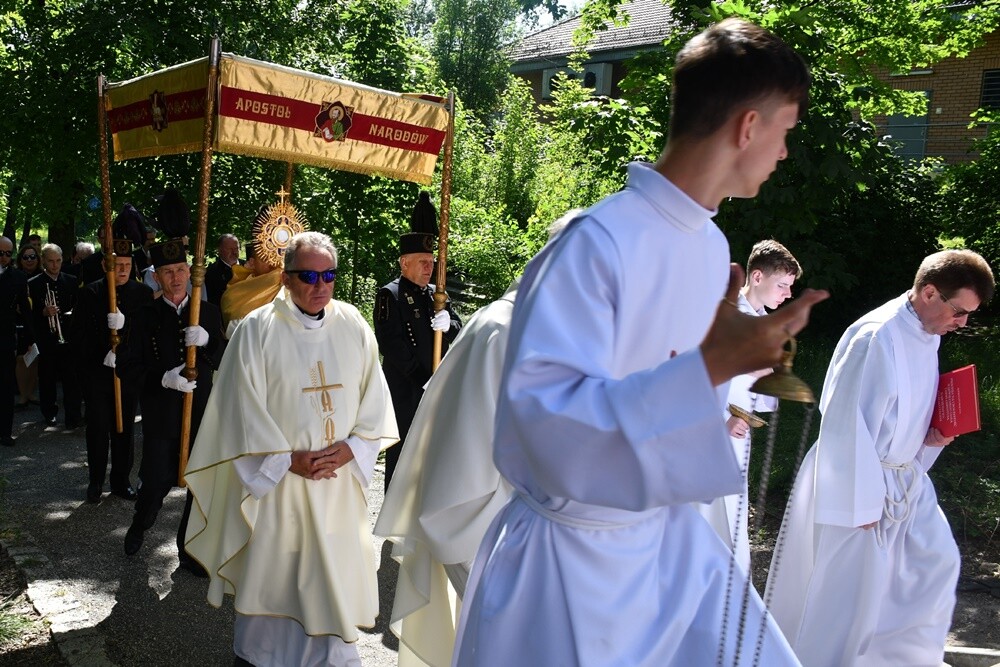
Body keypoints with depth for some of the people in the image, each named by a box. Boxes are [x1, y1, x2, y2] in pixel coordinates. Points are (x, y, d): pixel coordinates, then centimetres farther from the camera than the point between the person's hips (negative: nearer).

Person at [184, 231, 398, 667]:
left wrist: (349, 448, -10)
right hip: (275, 479, -2)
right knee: (271, 571, 10)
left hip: (340, 480, 3)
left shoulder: (353, 327, 0)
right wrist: (288, 459, -14)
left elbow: (375, 400, 3)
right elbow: (244, 408, -9)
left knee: (335, 572, 11)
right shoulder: (258, 329, -9)